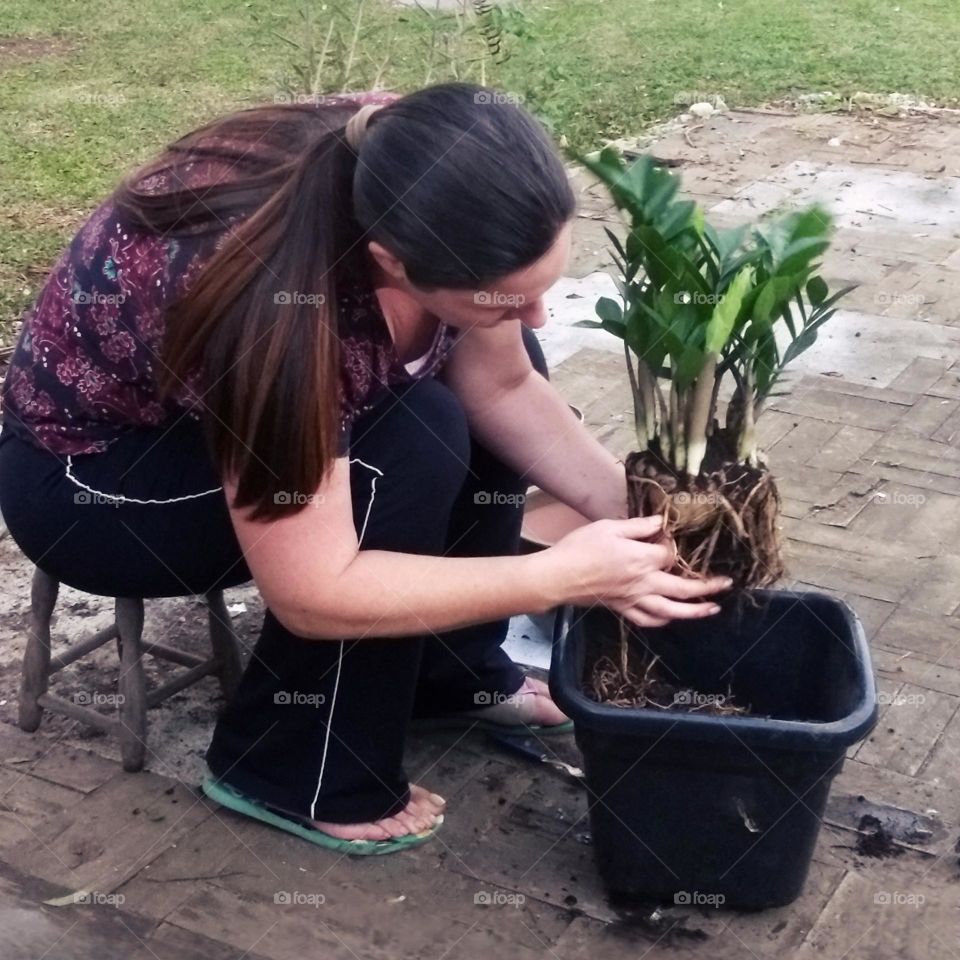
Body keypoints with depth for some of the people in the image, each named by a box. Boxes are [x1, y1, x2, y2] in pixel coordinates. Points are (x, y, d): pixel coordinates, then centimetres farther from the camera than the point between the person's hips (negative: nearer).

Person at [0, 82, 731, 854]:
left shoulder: (414, 188, -20)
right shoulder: (277, 301, -40)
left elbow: (501, 384, -7)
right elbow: (312, 593, -34)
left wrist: (627, 502, -20)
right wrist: (559, 575, -34)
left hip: (224, 396, 8)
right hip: (81, 477, -7)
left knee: (492, 360, -4)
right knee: (410, 445, -27)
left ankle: (451, 669, 9)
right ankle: (293, 774, -11)